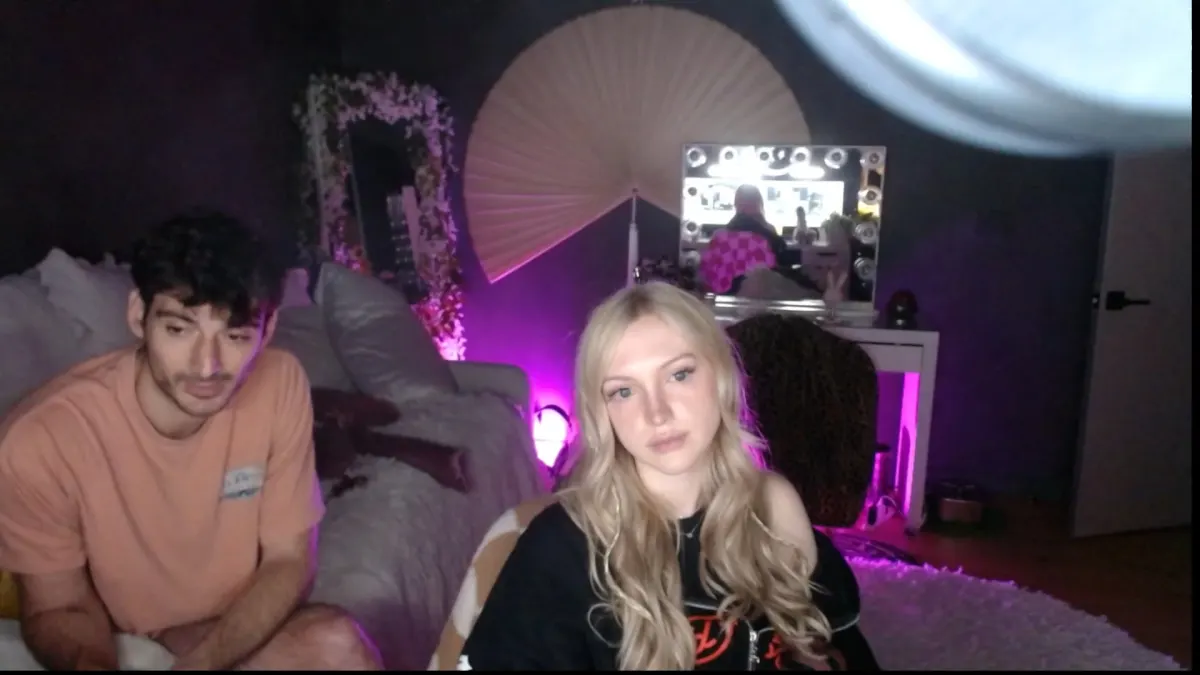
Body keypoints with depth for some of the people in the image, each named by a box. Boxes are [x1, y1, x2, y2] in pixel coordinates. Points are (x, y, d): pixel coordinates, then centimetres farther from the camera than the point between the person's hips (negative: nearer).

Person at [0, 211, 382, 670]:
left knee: (337, 644, -27)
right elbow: (58, 610, -10)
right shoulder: (40, 440, -24)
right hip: (116, 648, -2)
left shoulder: (278, 384, -18)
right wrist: (93, 665, -32)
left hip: (235, 634, 2)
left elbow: (288, 560, -10)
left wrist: (200, 661, -25)